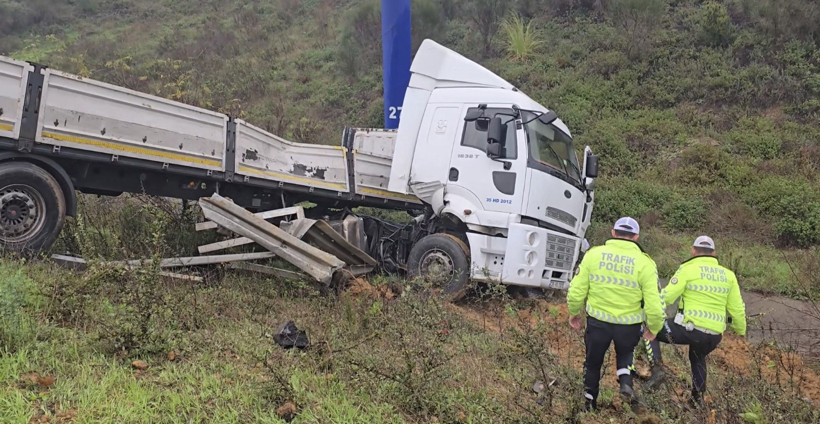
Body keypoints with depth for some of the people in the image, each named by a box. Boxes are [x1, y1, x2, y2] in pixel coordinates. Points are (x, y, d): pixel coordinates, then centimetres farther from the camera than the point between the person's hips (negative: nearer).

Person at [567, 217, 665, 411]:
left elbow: (576, 292, -5)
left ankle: (589, 403, 33)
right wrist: (654, 328, 6)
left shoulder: (593, 254, -7)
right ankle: (625, 381, 4)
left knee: (593, 362, 22)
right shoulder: (645, 263, -11)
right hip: (629, 326, 0)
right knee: (625, 354, 30)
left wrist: (574, 312, 14)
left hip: (597, 322, 1)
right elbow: (653, 306, -12)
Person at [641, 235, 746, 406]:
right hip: (714, 336, 6)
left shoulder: (688, 269, -5)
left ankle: (657, 369, -2)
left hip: (689, 328, -5)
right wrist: (741, 330, 28)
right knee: (698, 358, 35)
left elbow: (666, 297, -11)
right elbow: (737, 308, 12)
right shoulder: (728, 275, 10)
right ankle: (698, 398, 40)